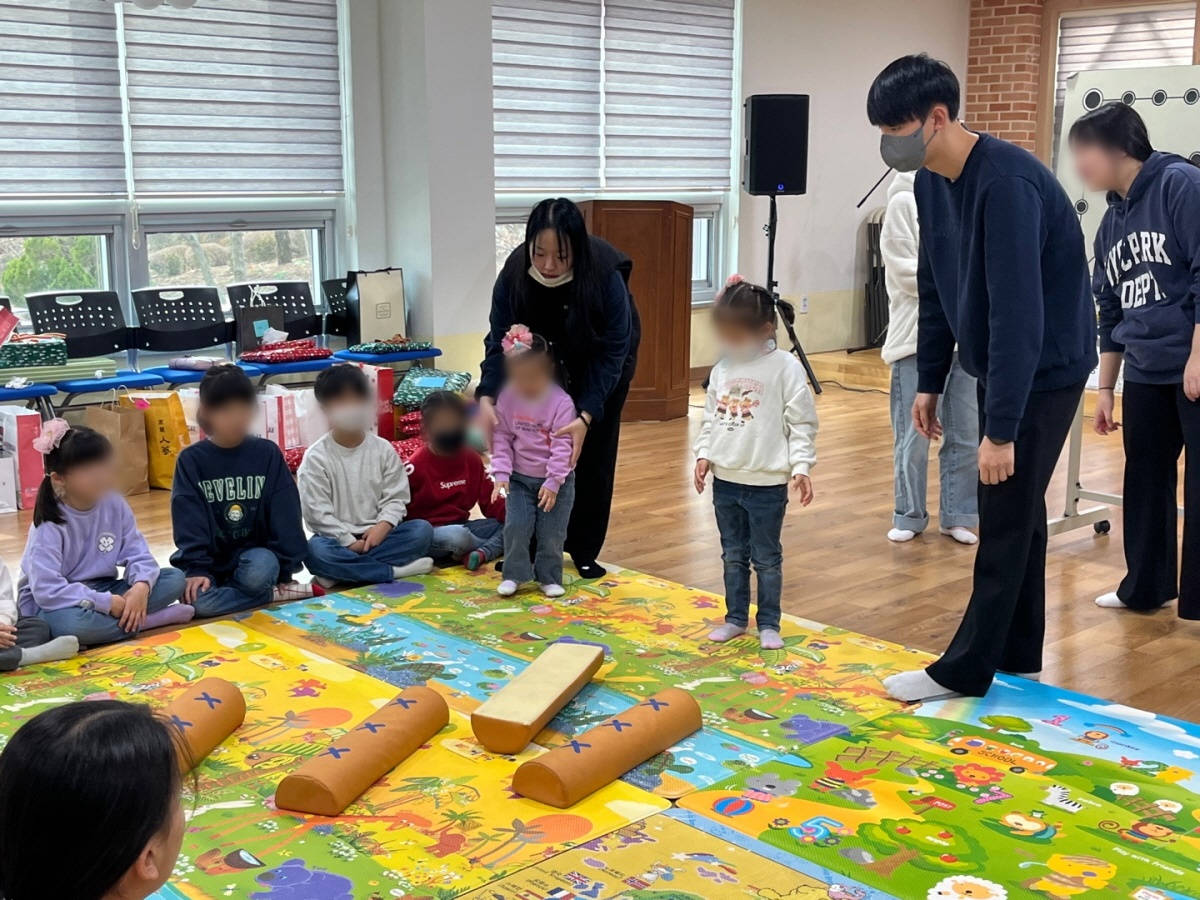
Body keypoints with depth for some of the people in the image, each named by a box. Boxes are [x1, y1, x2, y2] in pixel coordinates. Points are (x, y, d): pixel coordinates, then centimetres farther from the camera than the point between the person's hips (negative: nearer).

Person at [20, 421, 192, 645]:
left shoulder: (114, 505, -5)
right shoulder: (50, 526, -22)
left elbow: (138, 553, -5)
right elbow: (47, 590, -30)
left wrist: (141, 586, -28)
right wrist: (107, 603, -31)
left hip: (102, 591, 5)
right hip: (58, 604, -5)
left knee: (175, 578, -10)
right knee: (72, 623, -42)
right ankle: (140, 619, -21)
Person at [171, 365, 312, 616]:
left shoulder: (267, 453, -2)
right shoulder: (191, 459, -4)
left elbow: (285, 514, 0)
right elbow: (189, 522, -7)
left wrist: (287, 568, -3)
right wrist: (196, 568, -18)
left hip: (254, 554, -1)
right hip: (209, 559, 1)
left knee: (260, 574, -37)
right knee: (198, 603, -30)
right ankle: (276, 594, -12)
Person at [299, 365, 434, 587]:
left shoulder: (383, 449, 3)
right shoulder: (316, 458, -7)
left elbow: (395, 498, 1)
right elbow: (317, 512, -12)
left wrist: (381, 528, -17)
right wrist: (350, 543, -19)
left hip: (377, 534, 3)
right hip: (338, 539, -3)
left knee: (422, 529, -22)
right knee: (316, 551, -36)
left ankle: (346, 571, -26)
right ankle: (396, 570, -30)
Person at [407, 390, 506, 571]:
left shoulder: (472, 459, 5)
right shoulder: (416, 465, -12)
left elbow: (490, 501, 3)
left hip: (462, 527, 6)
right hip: (428, 534, -6)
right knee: (456, 536, -39)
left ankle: (481, 553, -31)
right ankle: (498, 547, -11)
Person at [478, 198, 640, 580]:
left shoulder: (605, 275, -38)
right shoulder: (514, 273, -31)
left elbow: (611, 352, -33)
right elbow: (501, 341, -25)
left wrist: (586, 416, -44)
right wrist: (487, 398, -41)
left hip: (603, 355, -2)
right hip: (548, 358, 2)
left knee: (592, 451, -1)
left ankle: (584, 550, 12)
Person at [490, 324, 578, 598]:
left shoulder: (561, 402, -18)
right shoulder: (507, 398, -7)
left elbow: (562, 446, -18)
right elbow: (501, 438, -3)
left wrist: (553, 482, -20)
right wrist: (501, 473, -11)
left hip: (555, 479, -2)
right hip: (518, 477, 2)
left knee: (551, 532, 2)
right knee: (516, 527, -6)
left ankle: (549, 577, 20)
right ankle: (514, 575, 12)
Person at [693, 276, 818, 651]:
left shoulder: (785, 367, -10)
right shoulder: (722, 369, 5)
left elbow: (802, 423, -10)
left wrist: (801, 466, -16)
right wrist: (704, 454, 2)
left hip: (767, 483, -5)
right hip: (725, 480, 5)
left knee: (767, 558, 7)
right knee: (733, 556, 16)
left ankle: (769, 623, 20)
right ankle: (736, 617, 29)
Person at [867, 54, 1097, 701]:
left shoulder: (1007, 183, -27)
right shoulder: (931, 182, 1)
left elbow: (1019, 314, -30)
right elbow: (935, 287, 12)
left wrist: (1001, 428, -29)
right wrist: (929, 382, 12)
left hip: (1046, 368, -9)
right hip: (997, 366, 9)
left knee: (1005, 518, -2)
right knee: (1017, 512, 15)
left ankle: (965, 670, 9)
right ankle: (1018, 658, 27)